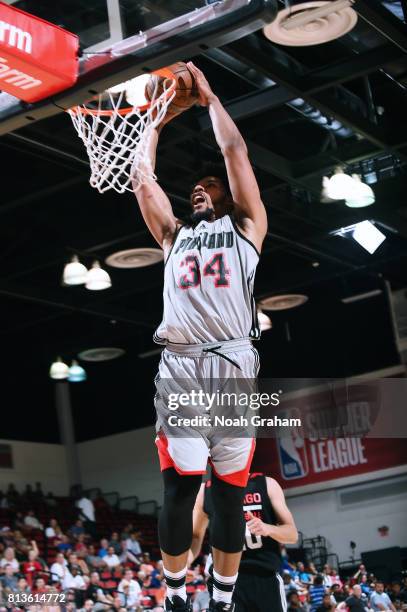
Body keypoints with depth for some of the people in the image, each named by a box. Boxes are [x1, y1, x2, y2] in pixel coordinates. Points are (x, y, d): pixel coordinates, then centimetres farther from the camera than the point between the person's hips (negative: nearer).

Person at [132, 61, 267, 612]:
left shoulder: (245, 226, 20)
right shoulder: (175, 235, 27)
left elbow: (236, 151, 15)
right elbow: (142, 179, 22)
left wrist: (208, 98, 23)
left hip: (233, 365, -2)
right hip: (179, 368, 2)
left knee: (229, 493, 2)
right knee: (179, 489, -2)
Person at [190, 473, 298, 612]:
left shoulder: (267, 484, 5)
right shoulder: (205, 490, 8)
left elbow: (292, 534, 5)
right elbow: (195, 536, 19)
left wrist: (267, 528, -17)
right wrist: (186, 557, -4)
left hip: (266, 578, 0)